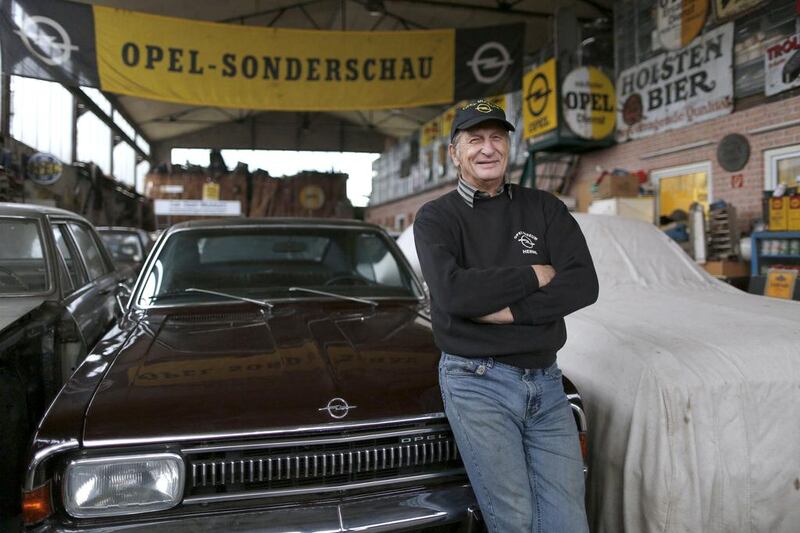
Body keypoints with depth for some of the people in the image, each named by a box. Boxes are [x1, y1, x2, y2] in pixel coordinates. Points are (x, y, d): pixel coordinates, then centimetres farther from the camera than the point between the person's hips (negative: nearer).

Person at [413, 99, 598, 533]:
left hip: (546, 382, 4)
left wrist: (509, 311, -15)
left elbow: (583, 285, -4)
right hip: (477, 383, -3)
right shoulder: (436, 217, -1)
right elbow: (452, 293, -19)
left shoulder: (544, 208, 8)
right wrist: (534, 275, -10)